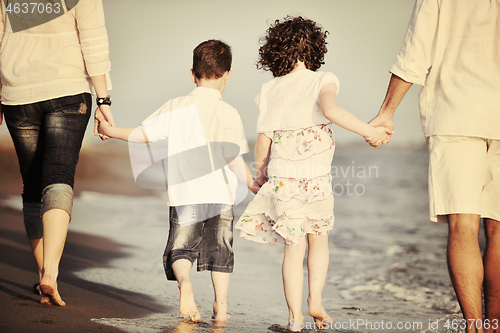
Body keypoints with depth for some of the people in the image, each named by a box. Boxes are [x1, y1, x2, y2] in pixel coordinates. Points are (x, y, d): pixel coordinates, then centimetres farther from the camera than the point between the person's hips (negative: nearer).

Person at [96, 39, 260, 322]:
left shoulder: (175, 107, 2)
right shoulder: (228, 114, -5)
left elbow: (143, 134, 3)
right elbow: (233, 158, -11)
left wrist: (112, 131, 18)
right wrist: (252, 183, 3)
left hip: (184, 195, 1)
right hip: (219, 194, -1)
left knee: (180, 248, 7)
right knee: (220, 250, 11)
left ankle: (184, 281, -22)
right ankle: (221, 306, 9)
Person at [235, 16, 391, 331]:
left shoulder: (270, 90, 5)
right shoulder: (323, 81, -1)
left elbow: (264, 136, 0)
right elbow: (331, 110, -22)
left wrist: (260, 169, 15)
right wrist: (369, 131, -17)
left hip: (282, 176, 1)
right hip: (317, 176, -1)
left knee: (294, 246, 7)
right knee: (319, 238, 20)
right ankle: (315, 302, 9)